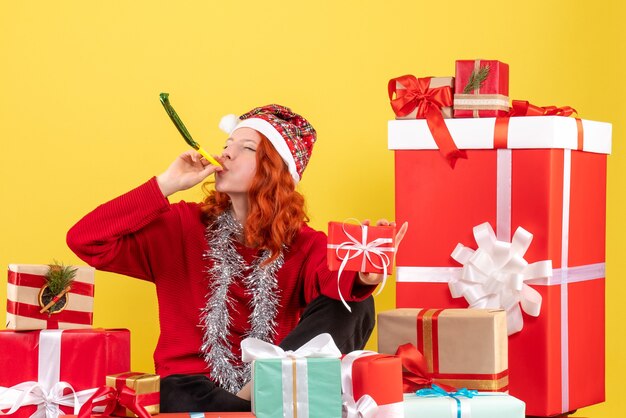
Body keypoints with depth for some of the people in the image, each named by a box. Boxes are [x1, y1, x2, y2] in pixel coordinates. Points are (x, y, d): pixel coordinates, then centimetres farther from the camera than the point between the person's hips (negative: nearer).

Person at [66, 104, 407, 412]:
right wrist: (167, 185, -11)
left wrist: (359, 277, -46)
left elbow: (335, 280, -20)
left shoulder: (303, 244, 4)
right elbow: (85, 241, -7)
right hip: (192, 384, -5)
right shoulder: (183, 226, 4)